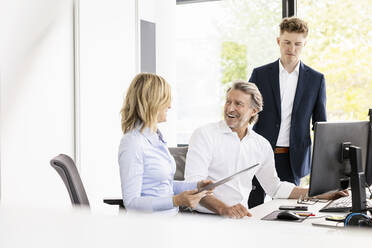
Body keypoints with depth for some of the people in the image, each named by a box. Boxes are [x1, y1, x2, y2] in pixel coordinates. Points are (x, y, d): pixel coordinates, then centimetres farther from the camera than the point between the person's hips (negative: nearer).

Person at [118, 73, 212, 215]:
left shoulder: (156, 137, 15)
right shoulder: (132, 142, -15)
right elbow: (131, 201, -18)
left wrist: (196, 186, 10)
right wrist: (176, 201, -26)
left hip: (170, 216, 8)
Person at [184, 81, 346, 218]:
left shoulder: (262, 146, 12)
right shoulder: (204, 135, -5)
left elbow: (275, 188, 23)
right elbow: (194, 184, -15)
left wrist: (324, 195, 18)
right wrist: (224, 209, -33)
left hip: (240, 218, 5)